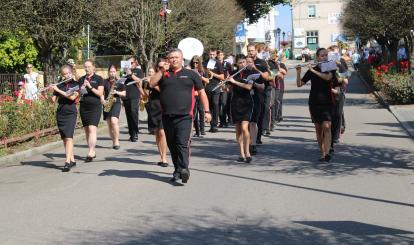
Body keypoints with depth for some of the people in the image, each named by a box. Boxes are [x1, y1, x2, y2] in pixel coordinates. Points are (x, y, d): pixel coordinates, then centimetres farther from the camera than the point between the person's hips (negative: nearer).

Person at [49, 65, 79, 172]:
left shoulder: (76, 85, -1)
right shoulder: (59, 86, 9)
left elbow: (72, 97, -17)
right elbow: (53, 100, 5)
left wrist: (58, 90, -17)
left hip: (71, 113, -5)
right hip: (60, 114, 5)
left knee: (69, 138, -15)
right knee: (64, 138, 8)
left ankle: (67, 162, -22)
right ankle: (72, 160, 18)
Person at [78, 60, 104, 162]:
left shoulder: (98, 79, 0)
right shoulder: (81, 79, 11)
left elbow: (100, 93, -8)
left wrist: (90, 87, -19)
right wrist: (81, 90, -9)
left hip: (95, 107, -5)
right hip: (83, 107, 5)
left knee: (92, 129, -16)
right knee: (86, 130, 6)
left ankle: (90, 153, -20)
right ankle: (93, 152, 16)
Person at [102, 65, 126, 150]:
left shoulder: (119, 82, 6)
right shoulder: (104, 82, 9)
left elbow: (124, 93, 7)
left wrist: (117, 92, -11)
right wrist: (103, 100, -9)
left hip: (116, 103, -3)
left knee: (114, 121, -22)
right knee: (109, 123, 5)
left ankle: (116, 141, -18)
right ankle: (114, 141, 15)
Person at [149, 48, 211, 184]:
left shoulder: (191, 74, 9)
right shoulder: (164, 74, 13)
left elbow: (201, 92, 9)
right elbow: (152, 83, -2)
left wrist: (206, 111, 3)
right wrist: (162, 70, -5)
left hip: (184, 116, -4)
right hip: (167, 116, 4)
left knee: (182, 143, -17)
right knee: (172, 145, 10)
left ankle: (183, 169, -24)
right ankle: (177, 170, 19)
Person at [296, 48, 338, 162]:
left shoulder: (330, 68, 1)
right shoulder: (311, 71, 6)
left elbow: (327, 77, -22)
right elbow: (299, 84, 3)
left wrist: (313, 70, -21)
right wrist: (298, 72, -12)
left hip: (327, 102, -2)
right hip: (314, 103, 2)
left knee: (326, 127, -17)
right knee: (318, 128, 7)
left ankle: (326, 153, -25)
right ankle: (322, 152, 17)